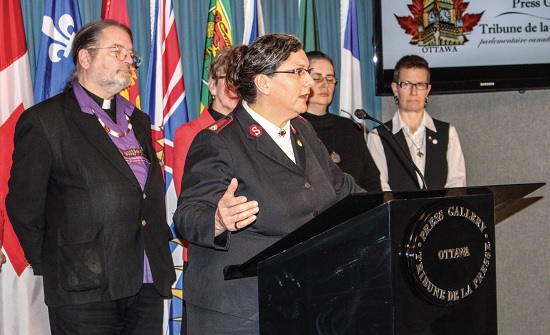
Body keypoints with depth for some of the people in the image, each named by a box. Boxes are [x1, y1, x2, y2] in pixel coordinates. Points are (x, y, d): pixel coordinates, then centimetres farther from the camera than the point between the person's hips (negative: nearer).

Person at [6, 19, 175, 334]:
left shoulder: (139, 121, 18)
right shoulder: (43, 121, -3)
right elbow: (24, 206, -3)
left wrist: (161, 258, 12)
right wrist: (53, 267, -1)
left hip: (148, 286, 6)